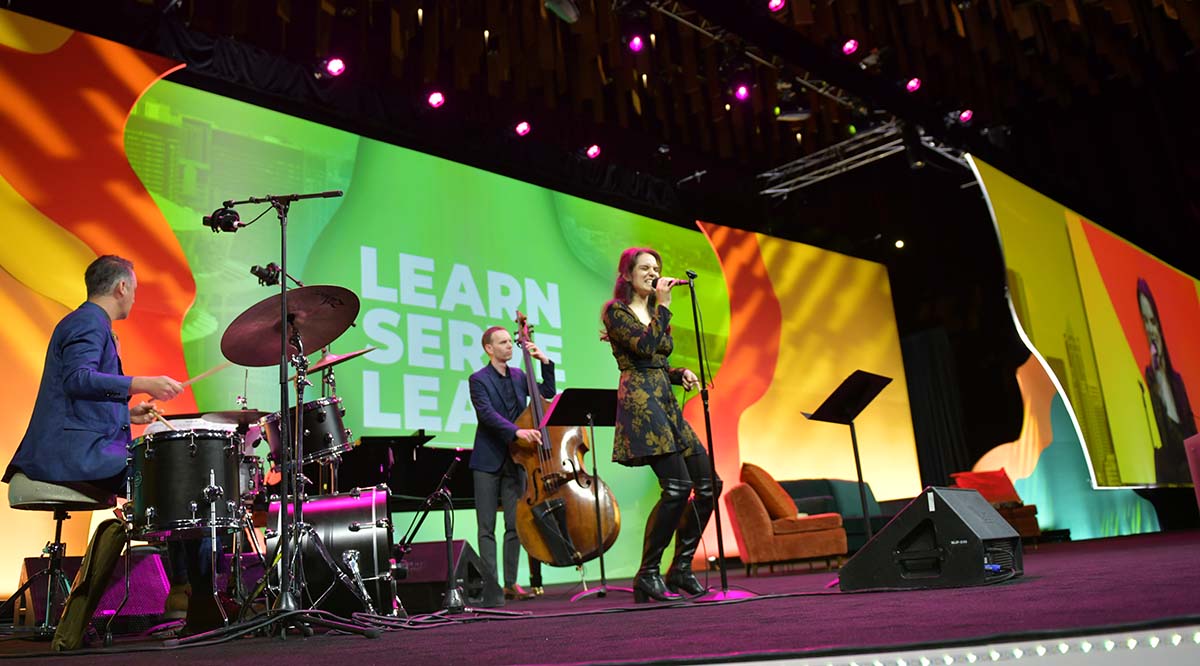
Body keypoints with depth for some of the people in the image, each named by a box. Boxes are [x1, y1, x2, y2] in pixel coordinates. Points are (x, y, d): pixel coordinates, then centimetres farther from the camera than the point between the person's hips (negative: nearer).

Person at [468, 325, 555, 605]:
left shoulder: (518, 376, 11)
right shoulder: (479, 379, -6)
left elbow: (547, 393, 15)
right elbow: (487, 413, -20)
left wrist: (545, 362, 4)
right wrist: (517, 431, -33)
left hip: (515, 460, 5)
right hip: (487, 461, -4)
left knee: (515, 524, 4)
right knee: (487, 527, 1)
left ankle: (511, 582, 12)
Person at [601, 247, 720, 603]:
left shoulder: (653, 312, 23)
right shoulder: (616, 311, -1)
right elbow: (646, 347, -18)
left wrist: (681, 373, 7)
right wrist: (663, 306, -12)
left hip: (666, 403, 9)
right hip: (640, 402, -9)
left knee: (709, 484, 2)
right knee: (678, 486, -19)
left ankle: (681, 569, 12)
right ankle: (647, 575, -6)